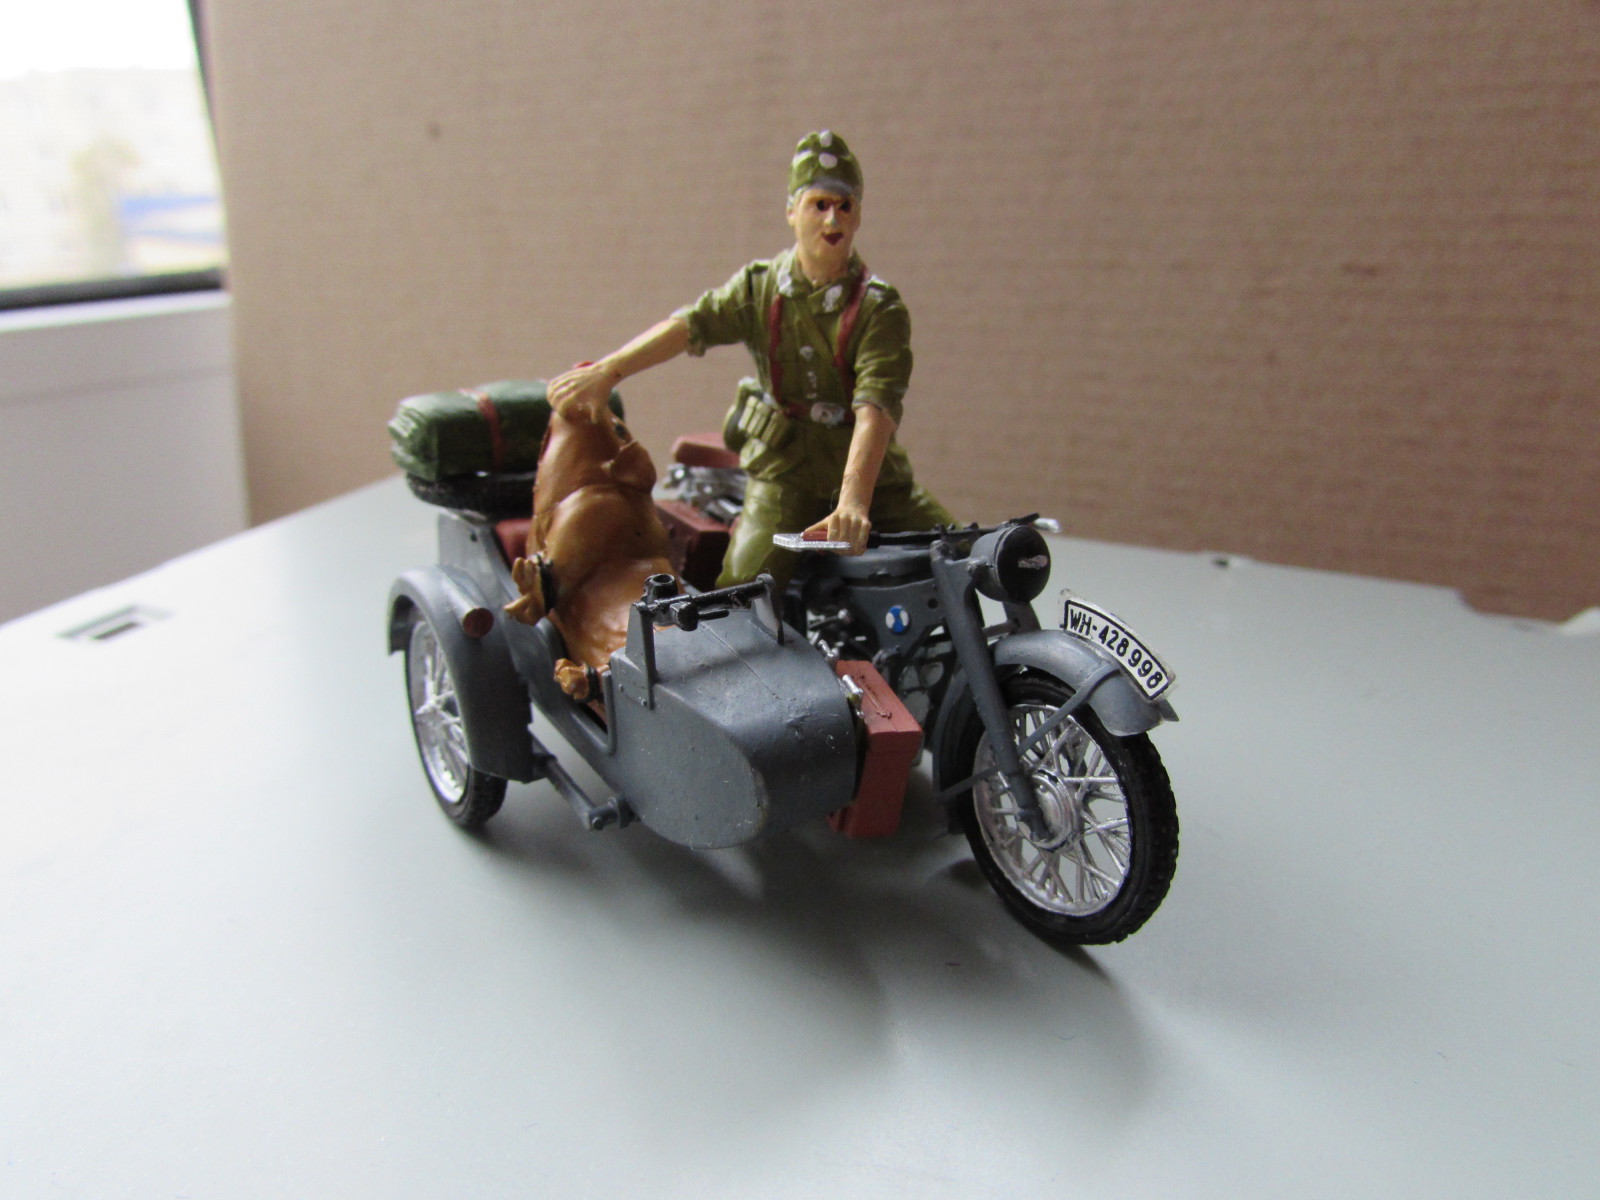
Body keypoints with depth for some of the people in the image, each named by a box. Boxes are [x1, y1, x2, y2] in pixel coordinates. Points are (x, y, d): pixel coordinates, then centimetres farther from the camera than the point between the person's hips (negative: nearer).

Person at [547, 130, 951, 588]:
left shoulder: (880, 307, -10)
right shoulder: (760, 286, 0)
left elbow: (876, 407, -24)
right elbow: (688, 325, -13)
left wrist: (853, 501, -38)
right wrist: (606, 371, -28)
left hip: (868, 469, 0)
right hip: (783, 469, 0)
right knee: (748, 583, -20)